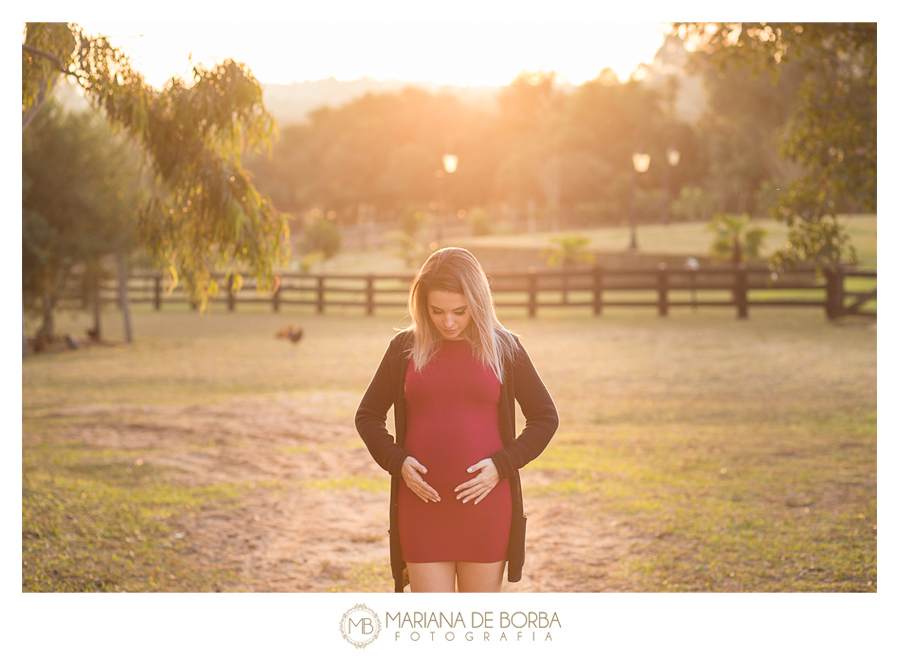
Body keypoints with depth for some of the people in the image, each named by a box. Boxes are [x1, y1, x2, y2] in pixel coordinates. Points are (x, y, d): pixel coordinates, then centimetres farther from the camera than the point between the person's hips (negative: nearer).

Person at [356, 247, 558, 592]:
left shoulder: (504, 348, 1)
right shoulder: (405, 348, 3)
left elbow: (545, 417, 6)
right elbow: (367, 416, 11)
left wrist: (502, 464, -8)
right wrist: (396, 461, -7)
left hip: (486, 506, 0)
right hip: (423, 507, 0)